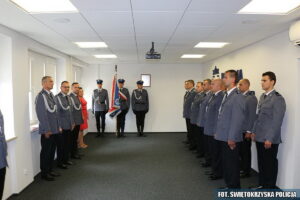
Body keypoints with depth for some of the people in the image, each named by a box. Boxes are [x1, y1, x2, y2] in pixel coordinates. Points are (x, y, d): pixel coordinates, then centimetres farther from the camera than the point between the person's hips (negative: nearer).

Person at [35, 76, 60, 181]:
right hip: (47, 130, -7)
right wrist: (47, 130, -16)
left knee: (52, 150, 17)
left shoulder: (51, 95, 9)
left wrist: (58, 125, 12)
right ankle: (44, 173, 22)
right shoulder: (41, 96, -15)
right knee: (46, 151, 6)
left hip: (54, 129, 8)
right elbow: (41, 114, -17)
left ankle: (50, 170, 31)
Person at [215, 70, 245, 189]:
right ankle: (229, 185, 36)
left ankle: (234, 188, 23)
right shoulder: (226, 95, 11)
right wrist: (218, 132, 15)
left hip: (230, 139, -9)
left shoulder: (237, 97, -17)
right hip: (224, 137, 9)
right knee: (226, 162, 20)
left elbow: (237, 119, -20)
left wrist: (232, 138, -18)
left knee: (232, 164, 6)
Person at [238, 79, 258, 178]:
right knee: (240, 150, 13)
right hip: (239, 129, 6)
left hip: (246, 130, -6)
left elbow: (253, 115, -15)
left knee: (246, 151, 6)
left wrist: (249, 131, -15)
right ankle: (242, 168, 28)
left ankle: (246, 171, 21)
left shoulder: (251, 98, -12)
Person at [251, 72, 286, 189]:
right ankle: (262, 184, 32)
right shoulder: (262, 96, 12)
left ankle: (270, 187, 23)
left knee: (270, 163, 8)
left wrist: (269, 139, -16)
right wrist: (254, 131, 13)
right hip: (259, 137, 7)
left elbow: (277, 121, -16)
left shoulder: (278, 99, -13)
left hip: (270, 139, -7)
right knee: (261, 162, 16)